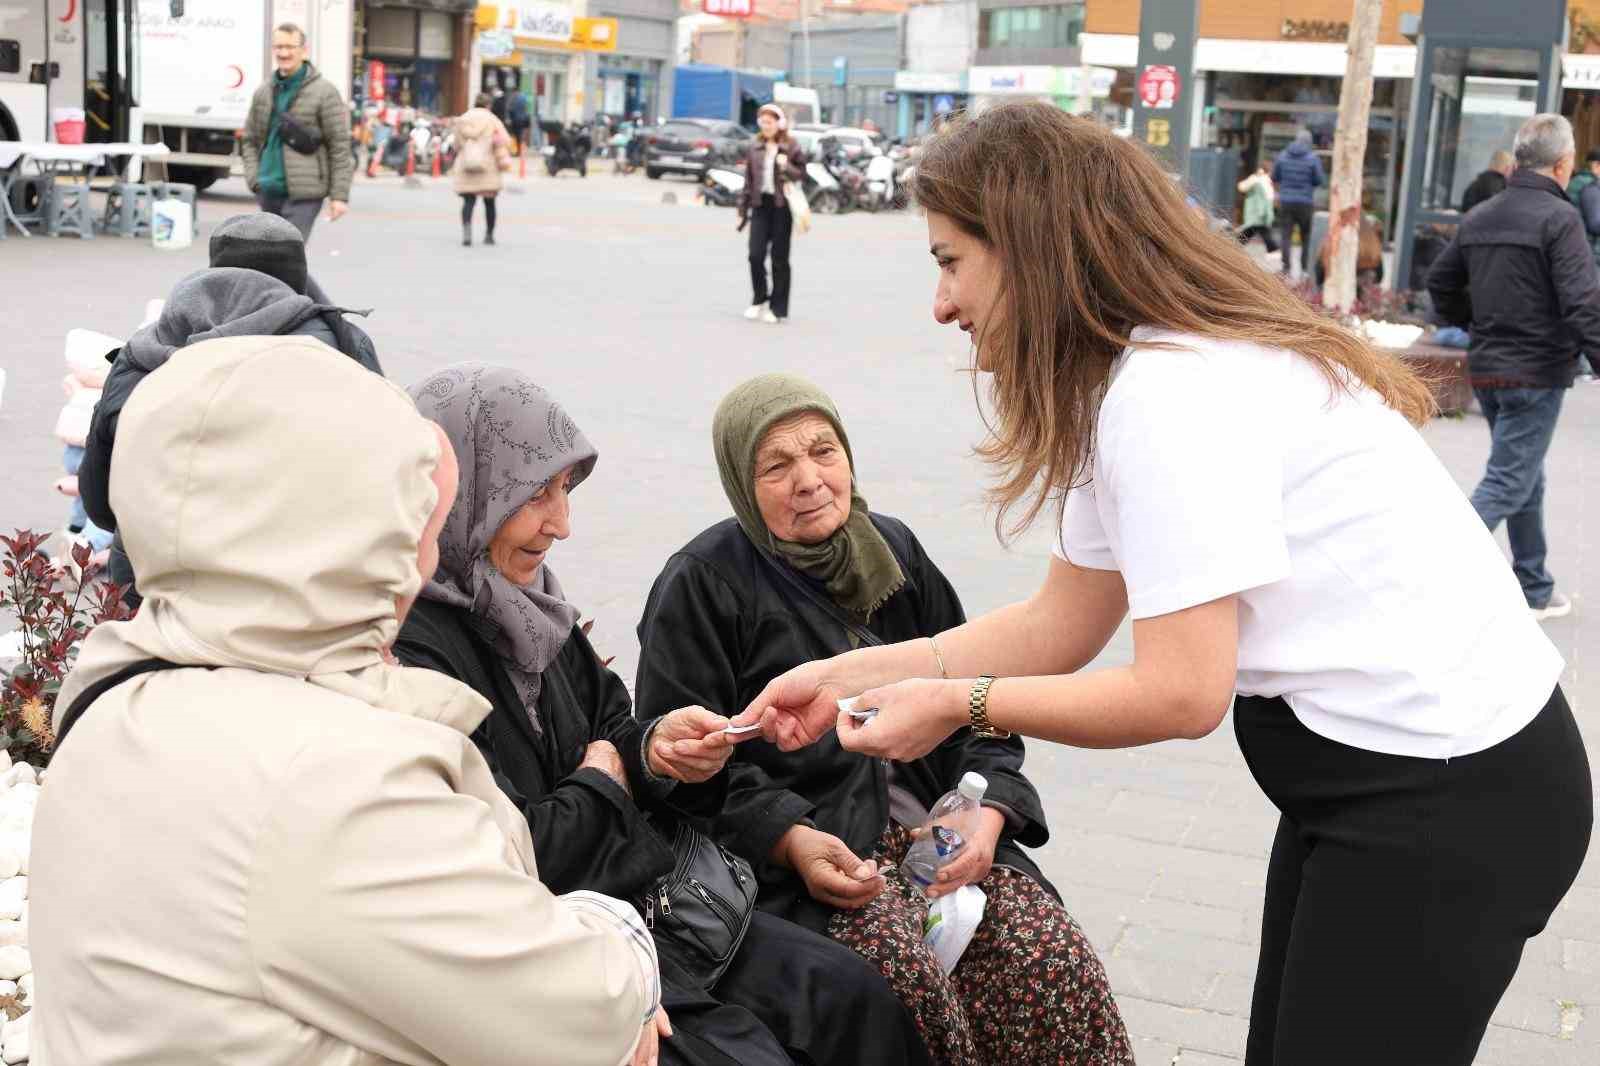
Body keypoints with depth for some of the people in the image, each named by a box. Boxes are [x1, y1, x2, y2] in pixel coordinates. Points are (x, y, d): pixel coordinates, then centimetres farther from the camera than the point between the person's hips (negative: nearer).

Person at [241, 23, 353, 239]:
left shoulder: (324, 92, -4)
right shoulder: (263, 93, 13)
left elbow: (339, 146, -7)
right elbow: (249, 139, 20)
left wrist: (339, 195, -12)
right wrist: (254, 178, 4)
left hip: (303, 194, -6)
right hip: (268, 192, 6)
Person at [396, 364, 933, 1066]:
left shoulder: (524, 599, 6)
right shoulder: (410, 648, -23)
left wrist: (654, 751, -6)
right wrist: (602, 780, -7)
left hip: (640, 893, 8)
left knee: (847, 992, 0)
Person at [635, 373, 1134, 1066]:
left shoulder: (896, 551, 12)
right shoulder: (700, 586, -4)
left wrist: (987, 810, -6)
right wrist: (790, 839, -19)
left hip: (937, 826, 5)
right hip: (803, 846, -4)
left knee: (1057, 960, -19)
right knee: (909, 975, -31)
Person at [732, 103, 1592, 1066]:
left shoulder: (1171, 392, -23)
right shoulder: (1125, 378, 8)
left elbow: (1181, 694, -24)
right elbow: (1059, 626, 11)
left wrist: (959, 705, -13)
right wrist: (850, 676, 8)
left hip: (1447, 799, -10)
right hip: (1381, 770, 10)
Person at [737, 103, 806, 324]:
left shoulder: (791, 146, -1)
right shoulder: (755, 147, 9)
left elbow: (802, 174, 1)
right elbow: (748, 180, 13)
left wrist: (787, 167, -19)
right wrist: (742, 210, 12)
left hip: (782, 206, -3)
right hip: (760, 205, 3)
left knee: (780, 259, 2)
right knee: (755, 255, -6)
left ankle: (777, 308, 10)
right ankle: (759, 300, 14)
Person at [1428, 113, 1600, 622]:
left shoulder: (1478, 218, 8)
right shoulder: (1559, 217, -15)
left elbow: (1440, 283, 17)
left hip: (1486, 370, 8)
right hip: (1538, 373, -8)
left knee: (1527, 481, 19)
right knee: (1507, 484, -5)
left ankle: (1534, 591, 27)